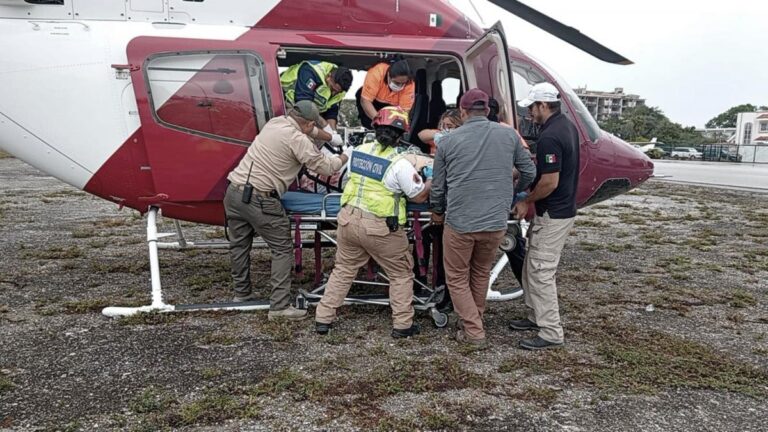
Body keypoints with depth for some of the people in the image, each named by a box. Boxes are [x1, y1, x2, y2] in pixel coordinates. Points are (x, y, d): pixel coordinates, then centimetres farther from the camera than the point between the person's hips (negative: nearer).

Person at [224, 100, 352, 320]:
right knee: (282, 250, 3)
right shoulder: (298, 140, -12)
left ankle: (242, 294, 37)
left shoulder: (273, 122, 12)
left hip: (234, 191, 8)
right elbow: (324, 166, -5)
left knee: (239, 245, 20)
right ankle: (279, 306, 2)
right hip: (259, 200, -8)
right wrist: (346, 156, 14)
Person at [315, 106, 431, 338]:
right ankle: (402, 325, 20)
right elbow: (420, 196, -6)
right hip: (380, 228, -5)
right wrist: (432, 180, 14)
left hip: (349, 219, 5)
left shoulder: (358, 151, 2)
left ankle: (323, 319, 24)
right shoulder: (399, 163, -14)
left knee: (343, 270, 21)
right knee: (401, 274, 15)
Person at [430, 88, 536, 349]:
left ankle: (474, 332, 13)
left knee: (457, 278, 15)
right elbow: (529, 172, 13)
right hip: (496, 222, 3)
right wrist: (513, 193, 33)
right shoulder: (509, 135, 2)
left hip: (459, 222, -2)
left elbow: (438, 186, 6)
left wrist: (437, 212, 24)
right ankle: (474, 320, 37)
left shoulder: (449, 140, -2)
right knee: (481, 274, 24)